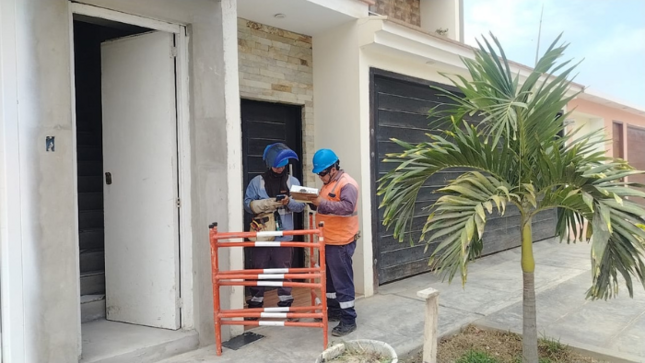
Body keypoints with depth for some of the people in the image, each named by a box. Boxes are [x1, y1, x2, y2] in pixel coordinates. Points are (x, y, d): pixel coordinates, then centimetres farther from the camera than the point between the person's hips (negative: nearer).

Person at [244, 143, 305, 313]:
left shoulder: (293, 181, 5)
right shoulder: (257, 182, 1)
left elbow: (301, 205, -1)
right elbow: (248, 204, -5)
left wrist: (289, 202, -20)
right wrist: (268, 203, -20)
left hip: (284, 235, 1)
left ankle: (286, 305, 20)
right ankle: (255, 304, 20)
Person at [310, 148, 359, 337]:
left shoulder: (347, 184, -16)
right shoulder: (327, 183, 15)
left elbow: (348, 207, -29)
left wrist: (322, 203, -31)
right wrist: (314, 201, 2)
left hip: (340, 242, -10)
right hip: (327, 241, 10)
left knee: (342, 281, -6)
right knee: (330, 278, 19)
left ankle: (348, 320, 2)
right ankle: (333, 310, 32)